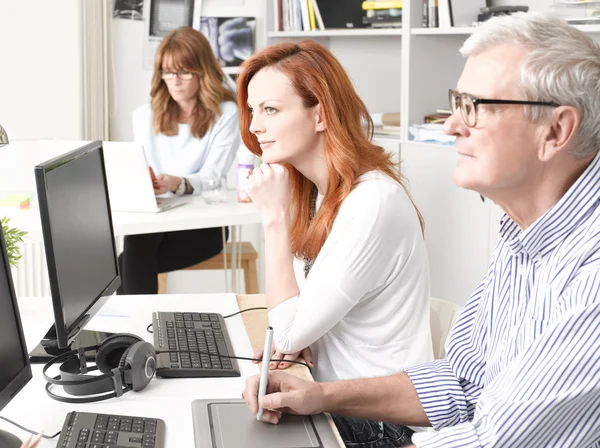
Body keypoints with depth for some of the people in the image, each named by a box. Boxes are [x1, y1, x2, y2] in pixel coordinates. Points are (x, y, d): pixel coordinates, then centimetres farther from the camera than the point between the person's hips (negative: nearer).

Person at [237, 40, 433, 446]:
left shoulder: (373, 202, -24)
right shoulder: (320, 191, 4)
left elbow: (289, 332, -20)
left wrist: (275, 218, -21)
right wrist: (292, 340, -8)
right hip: (333, 401, 8)